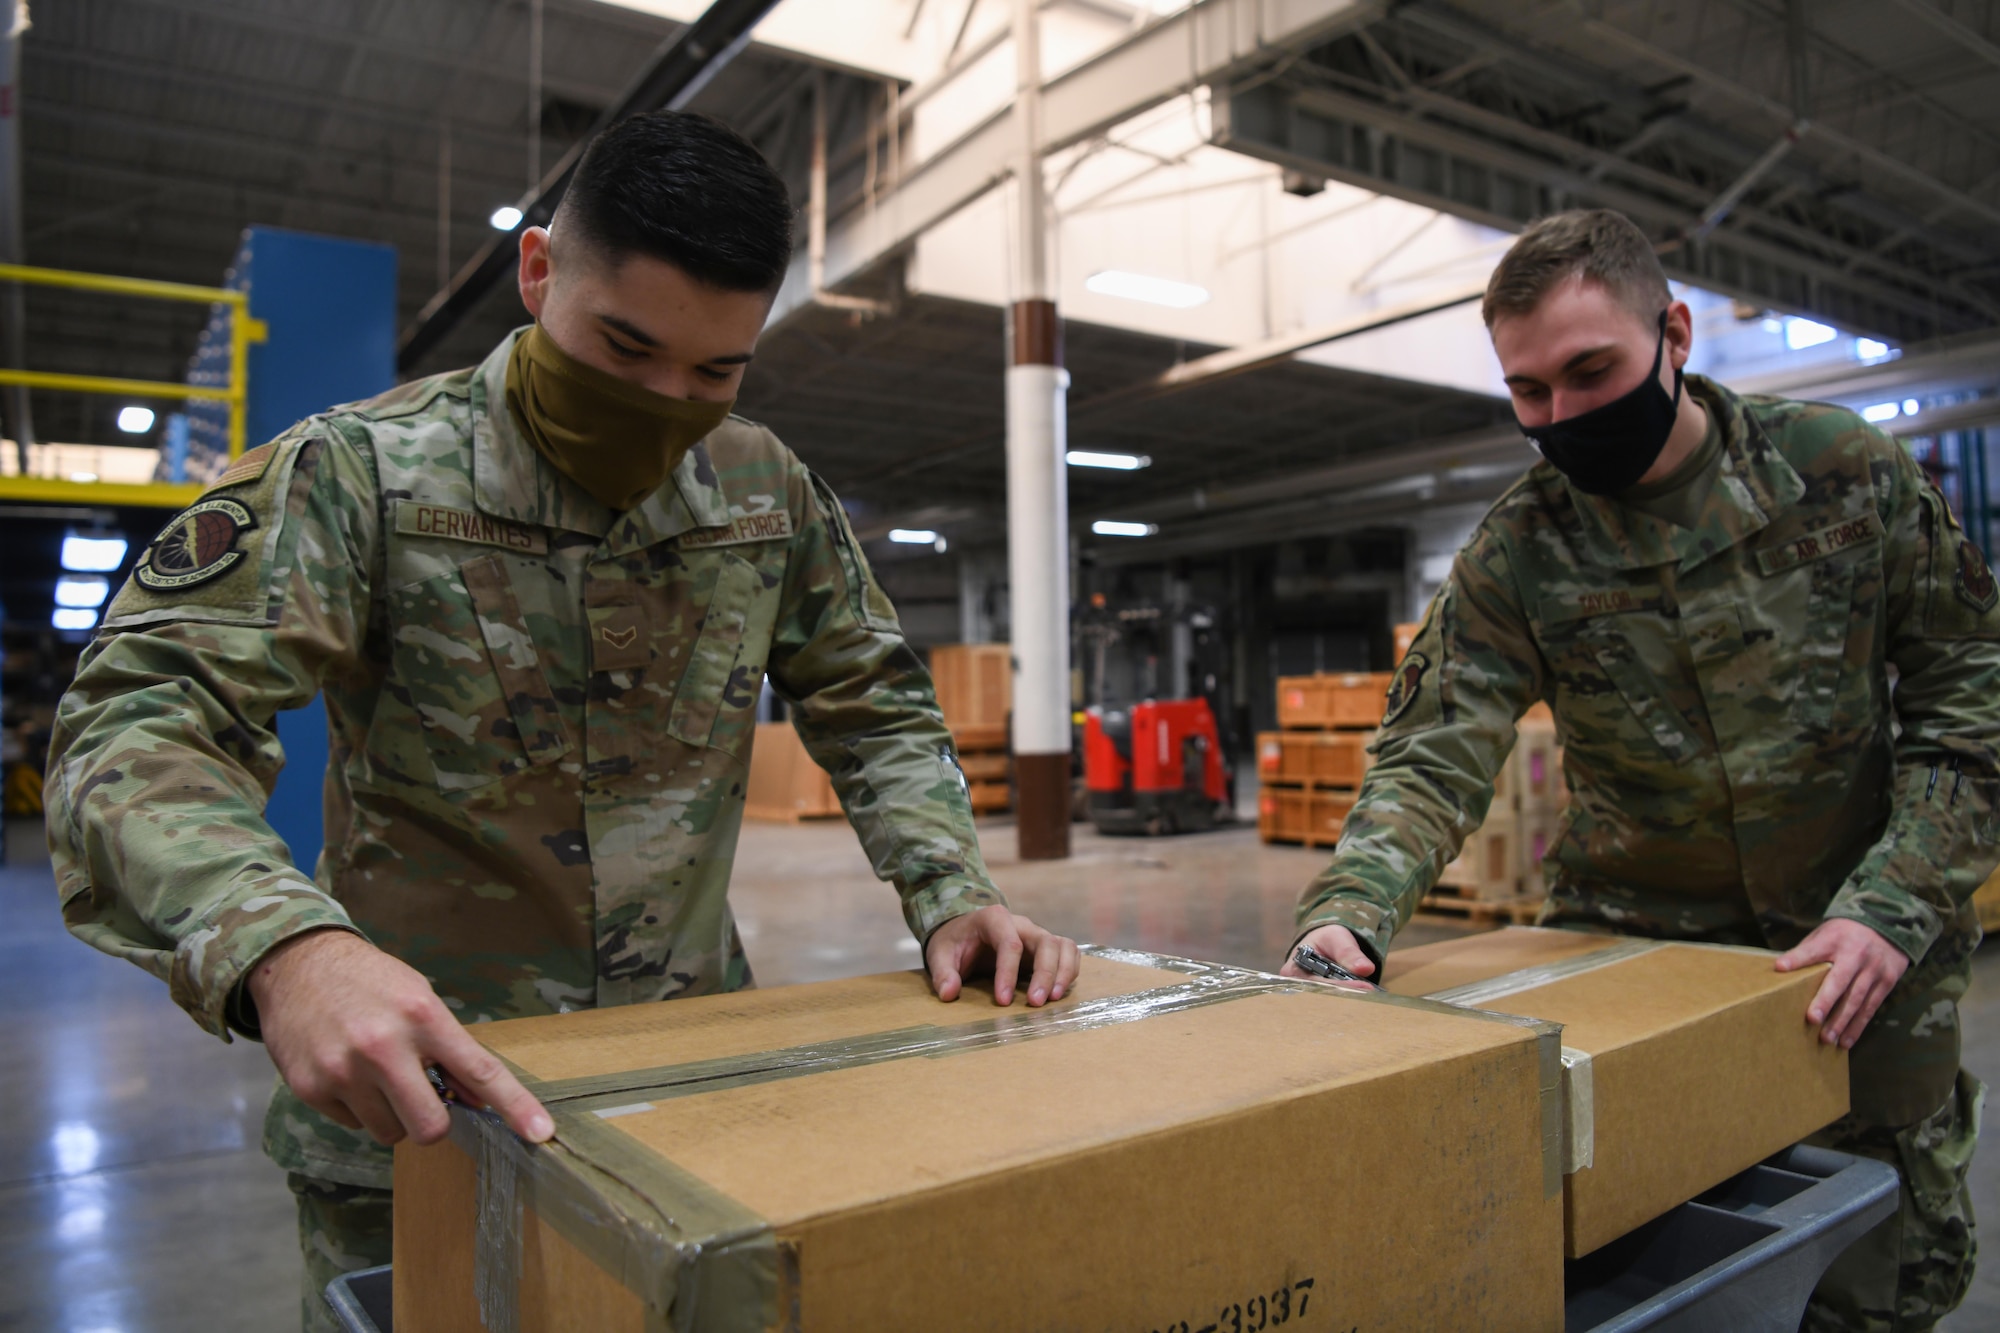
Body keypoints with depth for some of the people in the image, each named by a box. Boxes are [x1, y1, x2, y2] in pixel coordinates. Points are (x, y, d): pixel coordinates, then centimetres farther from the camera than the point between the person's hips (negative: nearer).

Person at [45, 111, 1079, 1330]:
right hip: (414, 1111, -3)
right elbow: (137, 724, -22)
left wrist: (950, 890, -11)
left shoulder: (773, 493, -2)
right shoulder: (362, 473, -14)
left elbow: (875, 709, 6)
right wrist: (281, 948, -41)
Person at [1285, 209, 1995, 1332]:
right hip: (1635, 943, 0)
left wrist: (1894, 907, -14)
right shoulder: (1514, 557, -10)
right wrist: (1349, 912, -36)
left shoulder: (1846, 470, -7)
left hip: (1862, 948, 0)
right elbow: (1434, 754, -17)